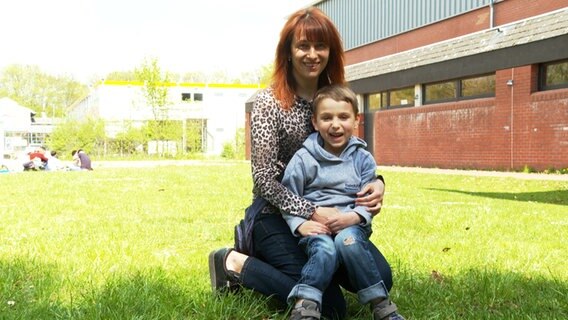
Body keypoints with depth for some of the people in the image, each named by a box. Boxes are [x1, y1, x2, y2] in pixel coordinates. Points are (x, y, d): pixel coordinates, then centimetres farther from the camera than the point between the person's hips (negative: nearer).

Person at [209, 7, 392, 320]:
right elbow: (265, 180, -17)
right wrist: (312, 212, -27)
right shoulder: (269, 102, -13)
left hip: (326, 214, 6)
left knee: (381, 278, -8)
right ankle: (237, 265, 2)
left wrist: (375, 182, -9)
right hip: (278, 216, -6)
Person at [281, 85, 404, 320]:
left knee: (347, 241, -34)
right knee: (325, 250, -35)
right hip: (315, 227, -1)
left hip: (352, 224, 1)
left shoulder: (363, 159, 6)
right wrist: (300, 224, -14)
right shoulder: (304, 159, 1)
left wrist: (354, 216, -19)